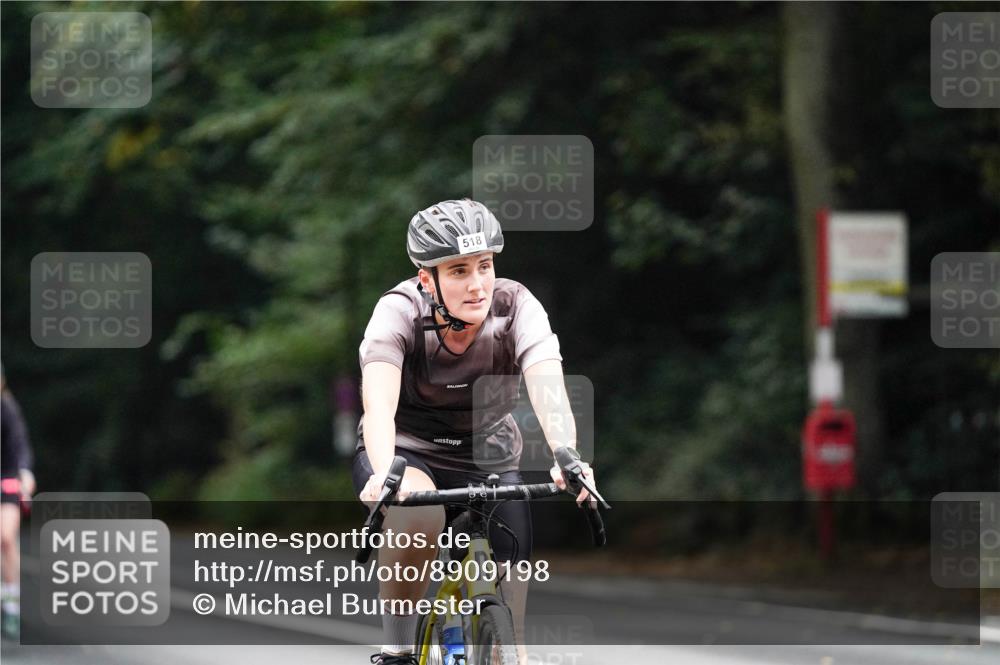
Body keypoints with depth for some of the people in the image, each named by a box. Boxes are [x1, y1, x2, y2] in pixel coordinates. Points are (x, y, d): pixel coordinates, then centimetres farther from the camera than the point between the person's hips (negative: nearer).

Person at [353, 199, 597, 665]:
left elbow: (548, 387, -36)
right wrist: (385, 472, -60)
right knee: (418, 516, -35)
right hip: (407, 452, -2)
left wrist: (567, 458, -56)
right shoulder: (400, 311, -24)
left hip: (490, 462, 2)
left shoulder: (517, 307, -21)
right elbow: (378, 401, -40)